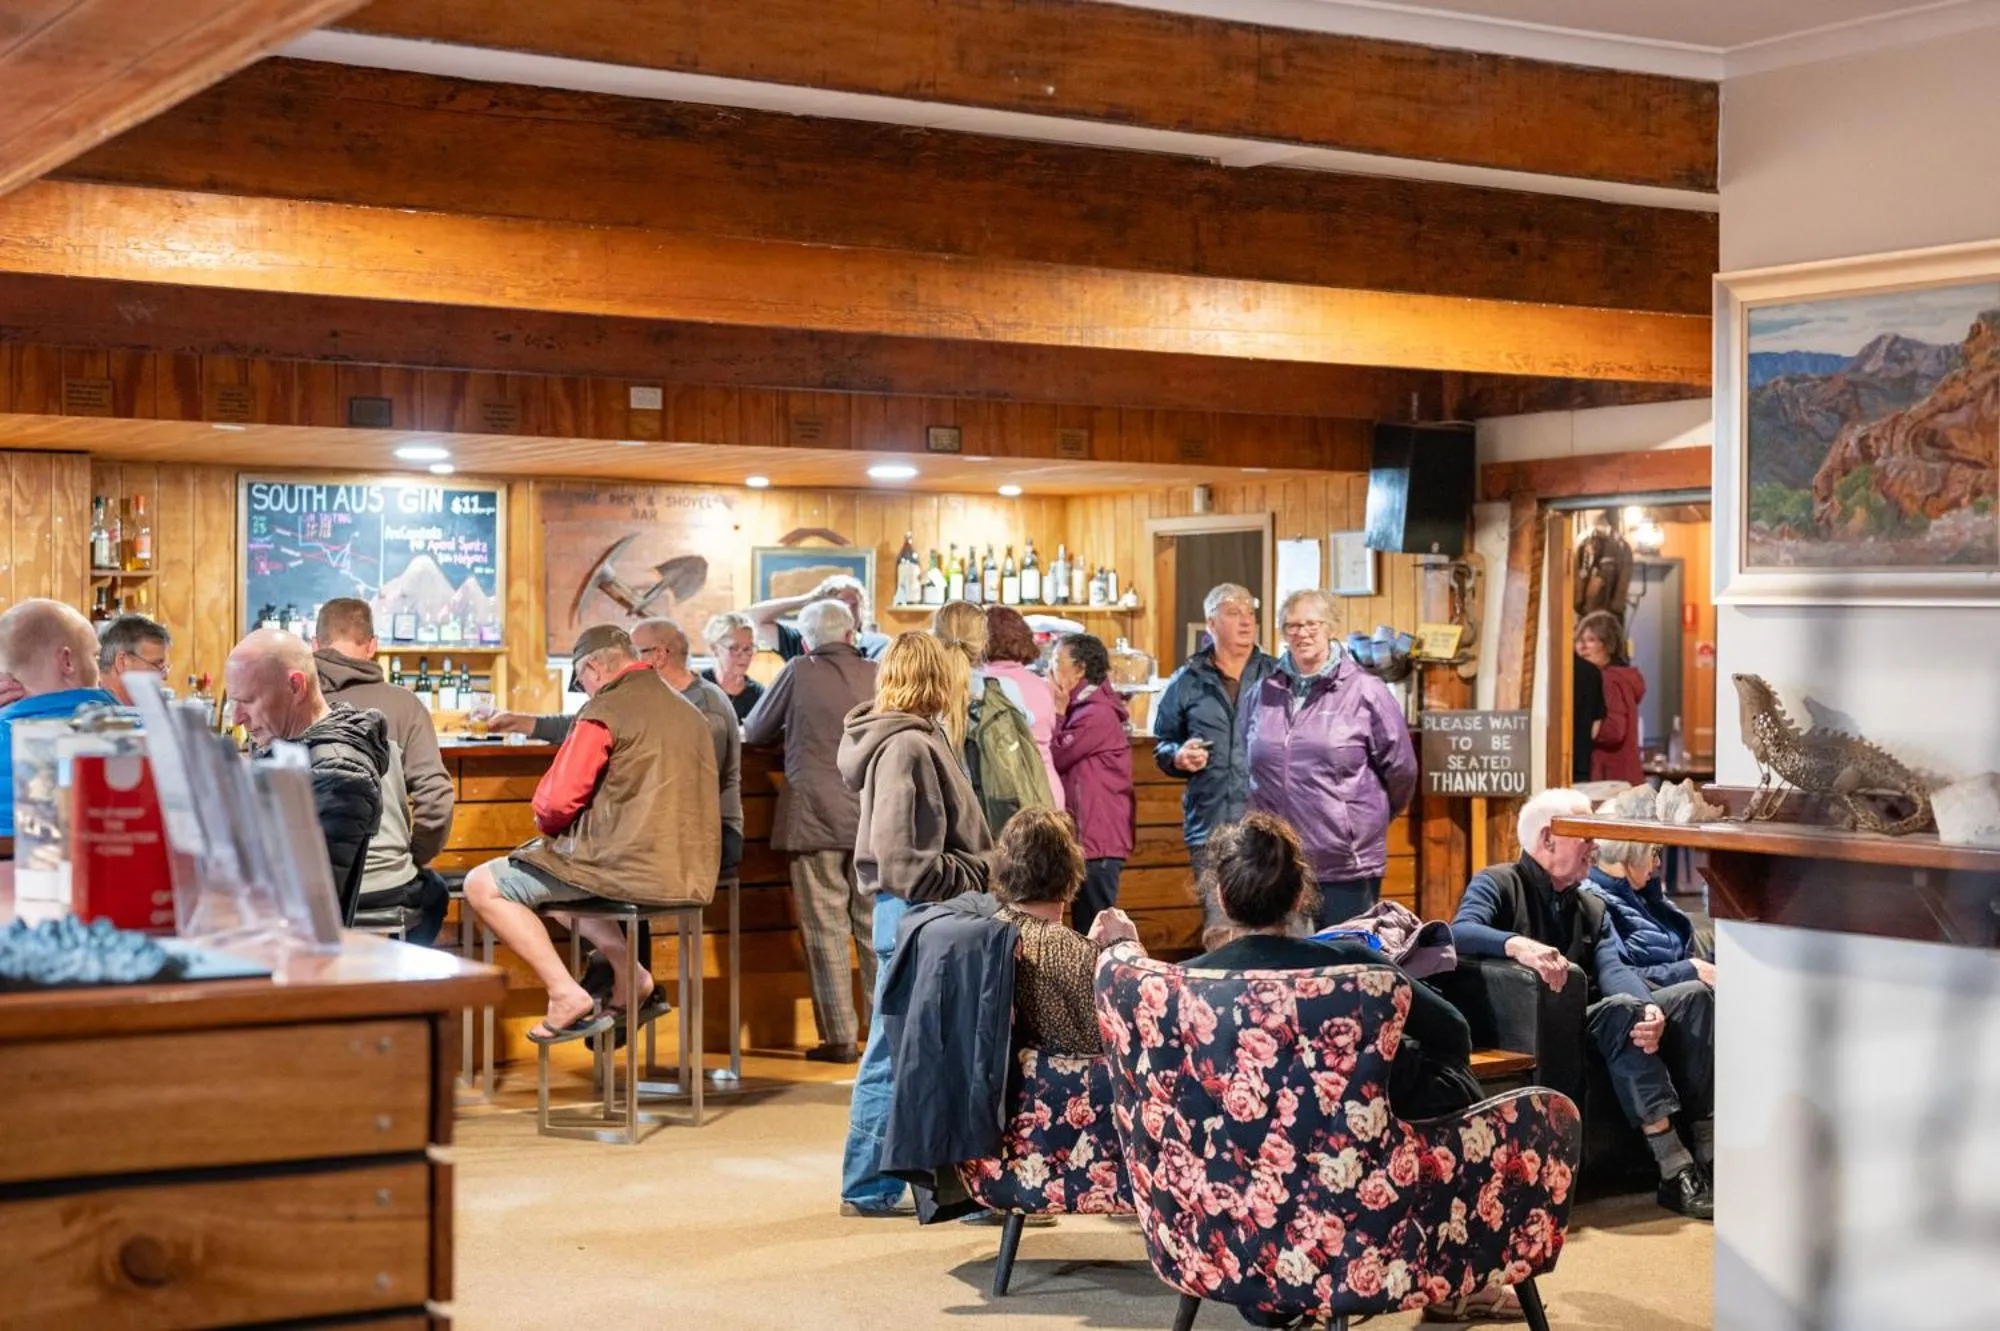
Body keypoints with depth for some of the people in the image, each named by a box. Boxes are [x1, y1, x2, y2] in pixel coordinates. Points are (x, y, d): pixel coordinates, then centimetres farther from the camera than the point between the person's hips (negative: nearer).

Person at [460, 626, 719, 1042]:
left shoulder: (604, 711, -9)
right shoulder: (688, 711, 16)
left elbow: (556, 802, -12)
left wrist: (546, 822, 11)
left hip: (627, 866, -9)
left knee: (482, 886, 2)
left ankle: (567, 995, -5)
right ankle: (632, 978, 16)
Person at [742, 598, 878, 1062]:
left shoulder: (800, 672, -2)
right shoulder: (877, 675, 4)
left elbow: (753, 732, 7)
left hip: (814, 815, -3)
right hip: (873, 817, 3)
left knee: (826, 927, 1)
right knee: (875, 925, 10)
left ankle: (840, 1037, 0)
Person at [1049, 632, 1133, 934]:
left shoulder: (1097, 714, -15)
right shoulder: (1083, 710, 17)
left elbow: (1054, 757, -13)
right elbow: (1057, 757, 13)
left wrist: (1057, 711, -5)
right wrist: (1060, 712, 6)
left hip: (1098, 840, -10)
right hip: (1087, 837, 10)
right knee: (1084, 924, 12)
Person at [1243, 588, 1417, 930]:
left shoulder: (1364, 691, -5)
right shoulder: (1265, 691, 8)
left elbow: (1401, 767, -1)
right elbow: (1247, 762, 20)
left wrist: (1372, 817, 11)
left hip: (1348, 863, -4)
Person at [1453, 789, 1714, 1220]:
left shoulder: (1592, 907, 22)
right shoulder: (1497, 884, 3)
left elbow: (1613, 969, 3)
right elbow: (1462, 932, -18)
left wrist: (1649, 1009, -20)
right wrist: (1518, 945, -40)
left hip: (1594, 1023, 7)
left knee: (1696, 996, -13)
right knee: (1620, 1009, -33)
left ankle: (1709, 1152, -25)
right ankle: (1675, 1172, -40)